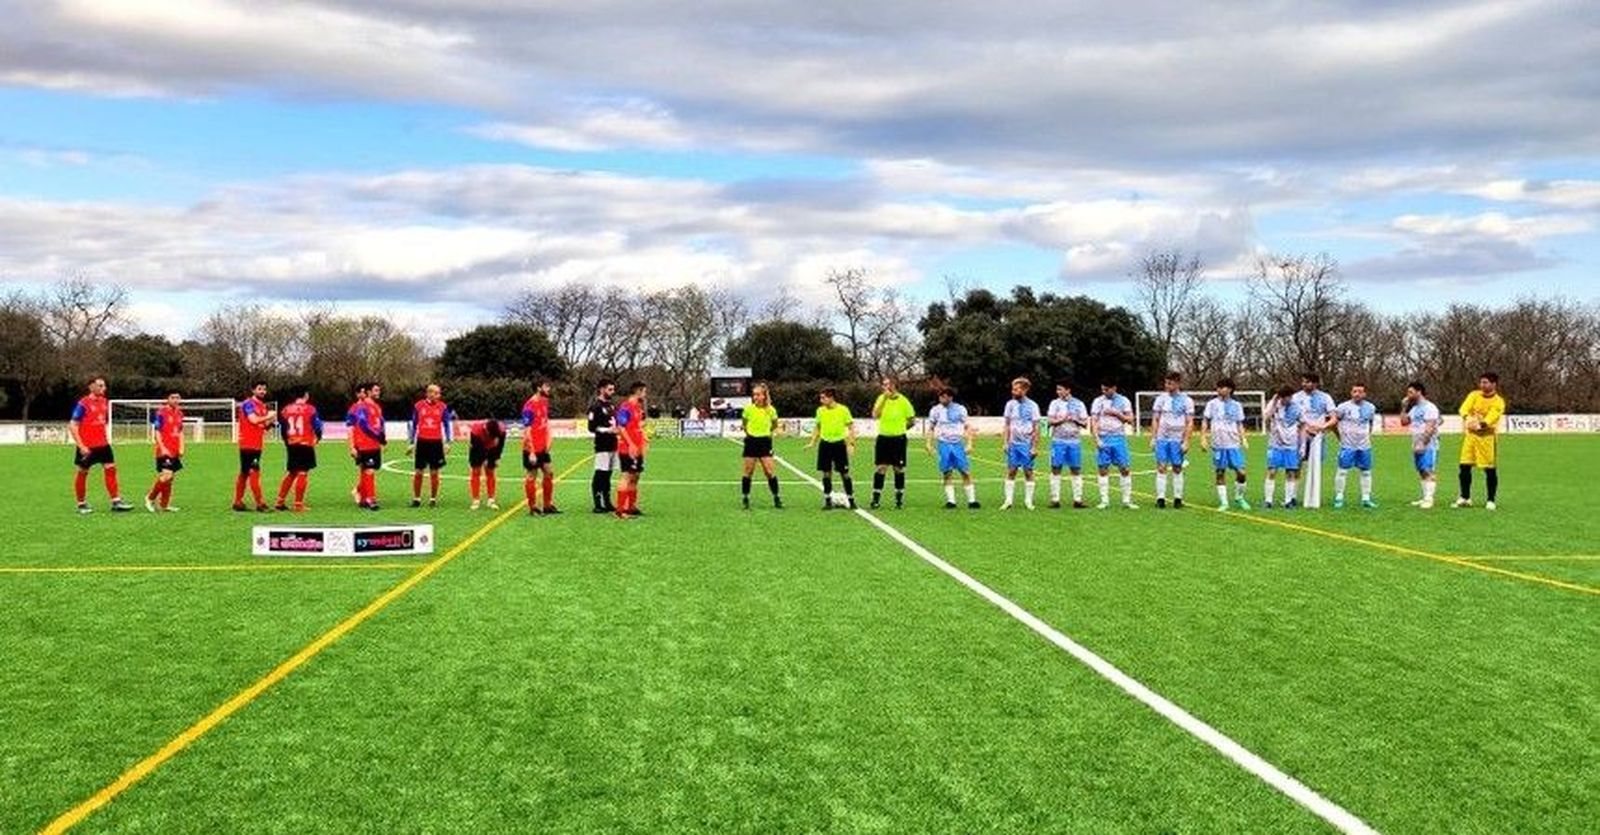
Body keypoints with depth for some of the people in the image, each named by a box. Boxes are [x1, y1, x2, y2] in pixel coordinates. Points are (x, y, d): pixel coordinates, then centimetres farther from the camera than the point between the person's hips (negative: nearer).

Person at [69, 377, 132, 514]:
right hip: (86, 447, -6)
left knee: (111, 469, -2)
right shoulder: (83, 404, -12)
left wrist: (107, 438, 13)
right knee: (83, 473, 6)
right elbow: (72, 426, -13)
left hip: (102, 445, 6)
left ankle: (116, 502, -2)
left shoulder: (105, 402, 8)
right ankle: (81, 504, 16)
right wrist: (81, 446, -17)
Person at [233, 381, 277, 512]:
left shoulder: (263, 406, 17)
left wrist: (271, 422, 2)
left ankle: (238, 502, 17)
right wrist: (268, 416, -11)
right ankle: (260, 503, -10)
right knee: (254, 473, -10)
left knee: (244, 474, 12)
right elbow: (254, 420, -23)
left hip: (257, 445, 9)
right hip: (248, 444, -9)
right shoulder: (248, 404, -9)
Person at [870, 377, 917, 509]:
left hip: (898, 439, -1)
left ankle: (899, 499, 16)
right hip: (883, 438, 1)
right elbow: (875, 415, -15)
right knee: (881, 468, -2)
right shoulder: (881, 399, 2)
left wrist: (900, 428, 6)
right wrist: (884, 398, -18)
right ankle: (876, 498, 0)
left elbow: (912, 421, 4)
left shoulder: (903, 400, -4)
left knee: (899, 469, 5)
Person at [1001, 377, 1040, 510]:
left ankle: (1028, 501, 9)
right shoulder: (1010, 404, 5)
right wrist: (1005, 442, 3)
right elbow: (1007, 425, 11)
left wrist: (1035, 447, -7)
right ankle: (1008, 500, 4)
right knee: (1011, 471, 0)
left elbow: (1036, 428, -3)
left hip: (1027, 444, -3)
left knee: (1028, 472, 1)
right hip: (1013, 444, 3)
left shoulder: (1032, 406, -5)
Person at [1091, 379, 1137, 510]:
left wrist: (1116, 413, -11)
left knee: (1125, 469, -2)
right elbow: (1093, 421, 1)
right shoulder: (1098, 401, 4)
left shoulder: (1123, 401, 4)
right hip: (1103, 439, 0)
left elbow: (1130, 420, 2)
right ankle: (1104, 501, 7)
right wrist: (1096, 439, -9)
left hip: (1119, 438, 0)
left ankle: (1127, 500, 4)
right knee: (1103, 470, 1)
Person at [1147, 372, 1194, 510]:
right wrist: (1153, 438, 3)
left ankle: (1178, 498, 11)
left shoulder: (1186, 400, 0)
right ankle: (1160, 498, -1)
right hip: (1162, 438, 2)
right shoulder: (1161, 398, 7)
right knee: (1161, 468, -3)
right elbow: (1155, 420, 10)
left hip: (1177, 440, -1)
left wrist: (1186, 441, -8)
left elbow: (1190, 423, -1)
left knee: (1177, 469, 3)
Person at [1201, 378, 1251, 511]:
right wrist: (1203, 438, -5)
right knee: (1220, 474, 2)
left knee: (1241, 473, -5)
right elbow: (1205, 422, 6)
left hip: (1234, 445, 1)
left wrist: (1243, 439, 2)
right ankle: (1223, 502, 10)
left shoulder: (1237, 405, 9)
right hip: (1218, 445, -1)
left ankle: (1239, 498, 16)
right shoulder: (1212, 404, 4)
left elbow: (1240, 424, 14)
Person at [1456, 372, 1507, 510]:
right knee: (1464, 466, 2)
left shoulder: (1498, 402, -7)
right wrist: (1468, 418, -31)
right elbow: (1464, 408, -10)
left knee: (1490, 470, -1)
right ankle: (1465, 498, 14)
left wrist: (1480, 425, -39)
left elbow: (1491, 418, -21)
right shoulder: (1474, 395, 5)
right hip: (1471, 434, 4)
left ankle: (1490, 500, 9)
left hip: (1487, 436, -4)